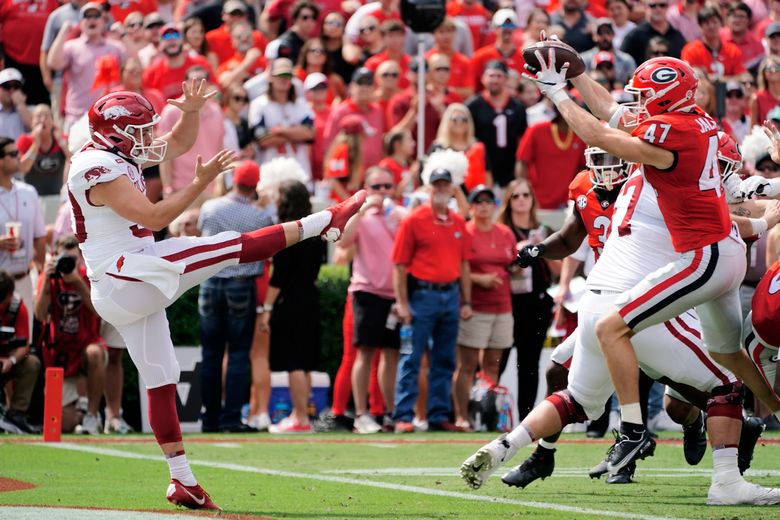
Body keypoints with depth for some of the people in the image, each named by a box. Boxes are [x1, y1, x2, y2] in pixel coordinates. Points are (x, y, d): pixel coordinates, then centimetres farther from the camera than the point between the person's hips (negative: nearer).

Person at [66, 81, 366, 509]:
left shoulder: (117, 155, 14)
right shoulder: (100, 169, -15)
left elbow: (177, 144, 25)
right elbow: (153, 218, -19)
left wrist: (191, 111, 6)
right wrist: (201, 182, -17)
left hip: (133, 285, 10)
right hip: (123, 277, -10)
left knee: (160, 379, 10)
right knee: (233, 247, -14)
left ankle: (182, 481, 13)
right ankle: (323, 221, -9)